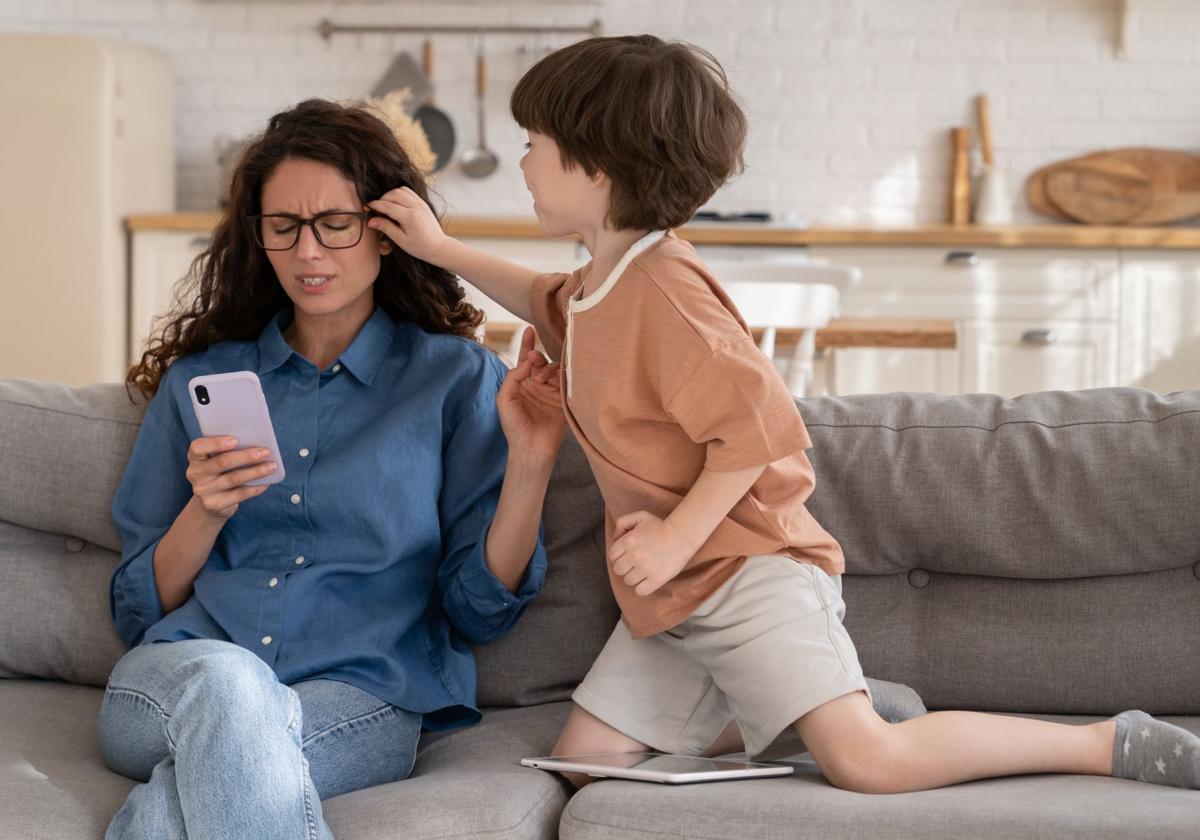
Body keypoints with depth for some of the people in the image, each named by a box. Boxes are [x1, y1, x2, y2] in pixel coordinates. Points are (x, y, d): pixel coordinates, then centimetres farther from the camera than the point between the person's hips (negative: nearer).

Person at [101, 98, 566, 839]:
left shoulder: (458, 378, 10)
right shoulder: (200, 379, 16)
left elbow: (478, 609, 4)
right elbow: (140, 611, 14)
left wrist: (531, 465, -10)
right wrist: (205, 512, -5)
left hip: (359, 698, -2)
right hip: (173, 683, 3)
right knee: (226, 678, -36)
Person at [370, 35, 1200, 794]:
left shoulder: (662, 284, -18)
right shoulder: (598, 283, 13)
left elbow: (757, 424, -23)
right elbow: (549, 301, 38)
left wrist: (677, 540, -20)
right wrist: (441, 247, 31)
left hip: (748, 570, -10)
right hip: (670, 598, 10)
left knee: (868, 761, -22)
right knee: (583, 762, 6)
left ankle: (1114, 744, -4)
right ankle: (848, 702, 13)